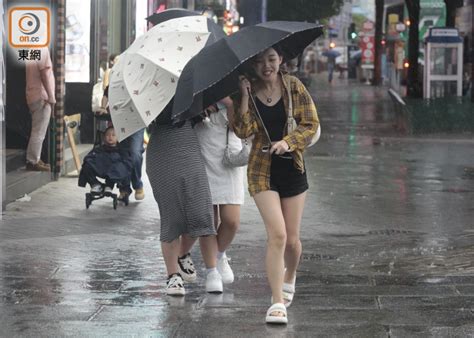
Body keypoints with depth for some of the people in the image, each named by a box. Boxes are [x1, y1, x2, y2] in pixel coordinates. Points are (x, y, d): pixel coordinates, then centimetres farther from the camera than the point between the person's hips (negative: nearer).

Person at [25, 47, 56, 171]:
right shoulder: (42, 49, -12)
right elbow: (44, 73, -18)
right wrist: (51, 96, -16)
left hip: (33, 96, 9)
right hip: (41, 96, -9)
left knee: (37, 131, 15)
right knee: (39, 132, -6)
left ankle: (34, 159, 17)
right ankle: (33, 162, -5)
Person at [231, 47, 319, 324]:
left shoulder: (293, 86, -2)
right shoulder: (249, 92, -1)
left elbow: (311, 123, -3)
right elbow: (243, 131, -12)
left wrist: (288, 142, -18)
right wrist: (245, 96, -17)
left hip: (292, 168, 1)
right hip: (263, 169, -1)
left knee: (292, 239, 7)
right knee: (277, 235, -16)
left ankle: (289, 279, 41)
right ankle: (278, 302, -12)